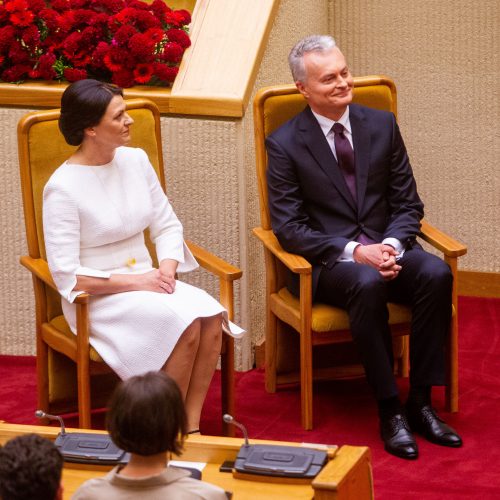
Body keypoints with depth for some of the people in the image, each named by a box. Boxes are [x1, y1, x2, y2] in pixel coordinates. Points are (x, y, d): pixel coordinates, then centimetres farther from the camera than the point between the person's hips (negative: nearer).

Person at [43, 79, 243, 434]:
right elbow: (66, 275, -16)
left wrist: (167, 270, -9)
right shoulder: (63, 188, -14)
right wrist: (134, 282, -20)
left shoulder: (135, 160, 4)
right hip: (97, 297, -6)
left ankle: (191, 425, -16)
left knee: (211, 315, -22)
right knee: (184, 322, -28)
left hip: (146, 281, 6)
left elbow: (168, 226, 11)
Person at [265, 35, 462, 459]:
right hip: (327, 262, -3)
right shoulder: (285, 144, -3)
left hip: (386, 248, 4)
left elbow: (408, 204, 9)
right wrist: (354, 251, -20)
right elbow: (289, 228, -7)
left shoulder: (382, 125, 7)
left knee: (437, 273, -27)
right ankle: (390, 410, -26)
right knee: (367, 283, -36)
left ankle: (421, 401, -19)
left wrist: (392, 244, -14)